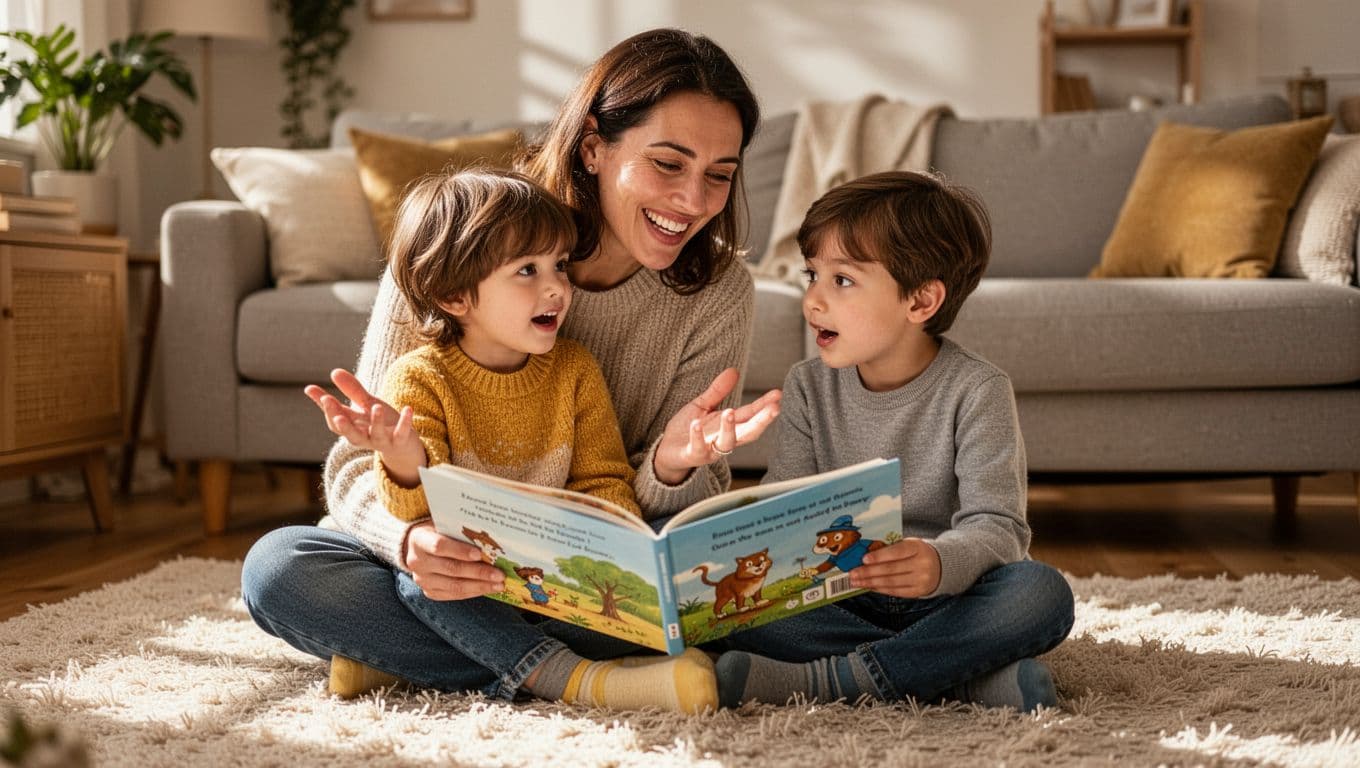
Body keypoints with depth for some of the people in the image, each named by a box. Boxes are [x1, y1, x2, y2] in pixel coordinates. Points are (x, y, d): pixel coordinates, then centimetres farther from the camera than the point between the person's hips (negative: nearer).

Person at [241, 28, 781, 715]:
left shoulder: (716, 291, -10)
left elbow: (699, 515, -9)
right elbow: (358, 464, -16)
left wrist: (674, 468, -35)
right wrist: (411, 539, -41)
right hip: (454, 554, 0)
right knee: (275, 568, -25)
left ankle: (393, 647, -19)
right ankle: (560, 675, -26)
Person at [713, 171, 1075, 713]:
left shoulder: (976, 391, -9)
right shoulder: (810, 387, 4)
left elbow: (997, 526, -17)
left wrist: (940, 564, -41)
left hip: (946, 601, -3)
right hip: (836, 600, 3)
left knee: (1042, 595, -33)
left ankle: (819, 680, -32)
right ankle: (959, 673, -26)